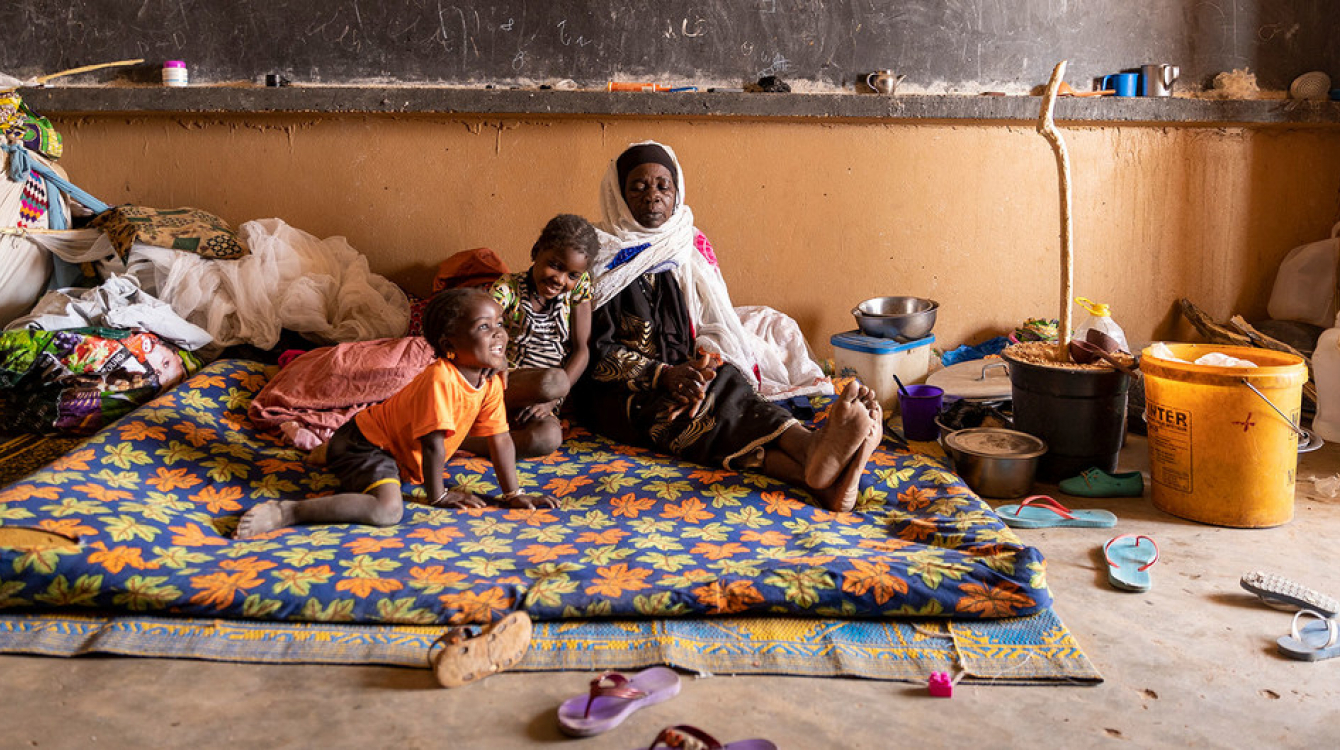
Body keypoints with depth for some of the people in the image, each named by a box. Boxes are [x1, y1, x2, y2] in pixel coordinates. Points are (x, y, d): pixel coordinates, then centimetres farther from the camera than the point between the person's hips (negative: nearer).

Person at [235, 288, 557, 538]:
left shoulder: (491, 382, -6)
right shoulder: (439, 379, -30)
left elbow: (500, 439, 1)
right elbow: (433, 444, -25)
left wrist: (514, 494, 0)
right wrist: (437, 496, -13)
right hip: (364, 441, -10)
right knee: (388, 509, -36)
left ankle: (330, 454, 42)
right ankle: (283, 512, -28)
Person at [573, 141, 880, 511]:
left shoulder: (691, 248, 12)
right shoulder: (599, 255, 0)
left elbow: (714, 326, 7)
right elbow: (597, 348, -7)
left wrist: (706, 364, -17)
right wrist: (663, 375, -22)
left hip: (684, 374, 4)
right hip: (617, 392, -4)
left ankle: (813, 454, -62)